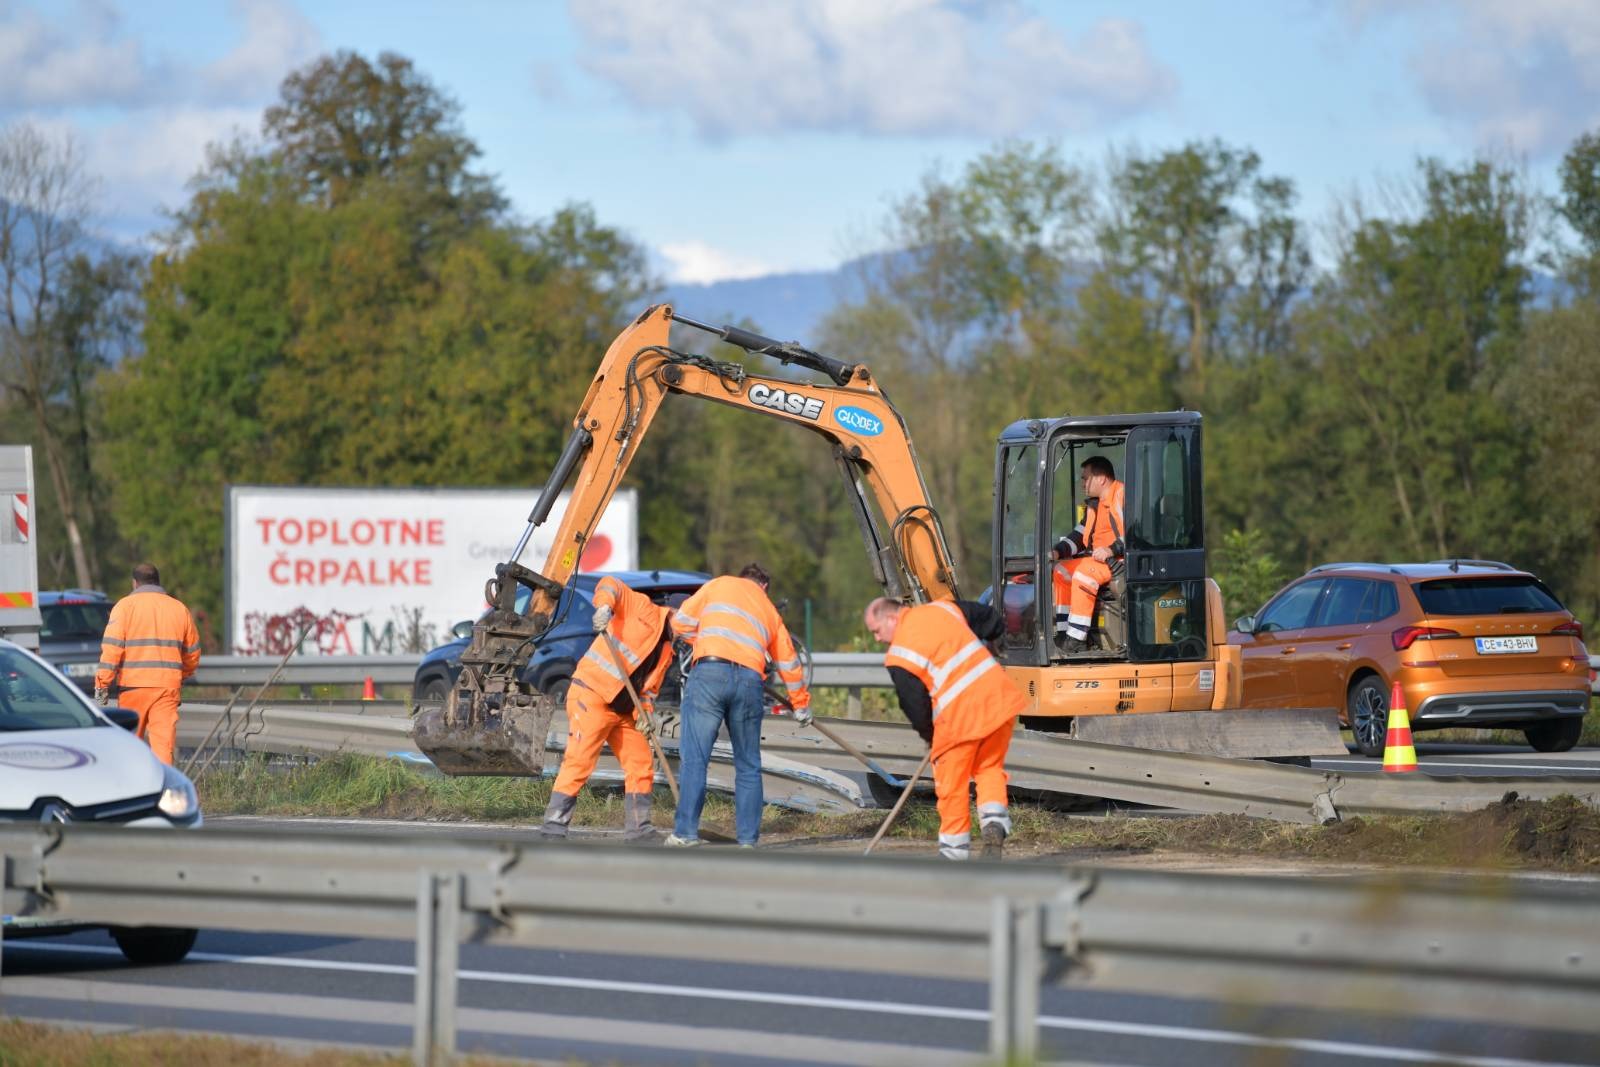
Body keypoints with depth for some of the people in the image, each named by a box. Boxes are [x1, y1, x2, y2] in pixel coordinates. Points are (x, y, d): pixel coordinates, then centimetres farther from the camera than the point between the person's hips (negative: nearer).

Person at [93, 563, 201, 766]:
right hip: (167, 686, 2)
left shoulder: (125, 606, 1)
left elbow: (112, 648, -8)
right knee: (164, 742, -4)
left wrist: (102, 685, -8)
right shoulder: (179, 608, 13)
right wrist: (182, 676, 37)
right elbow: (192, 652, 20)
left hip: (133, 685, -2)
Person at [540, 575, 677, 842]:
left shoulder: (667, 651, 17)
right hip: (591, 696, -9)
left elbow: (649, 687, 13)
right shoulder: (642, 608, -4)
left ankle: (638, 830, 14)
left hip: (623, 710, 9)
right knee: (579, 762, -12)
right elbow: (611, 585, -17)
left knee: (642, 764, 8)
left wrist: (645, 712, -7)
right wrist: (605, 605, -38)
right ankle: (553, 827, -11)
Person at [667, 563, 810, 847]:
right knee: (748, 766, 12)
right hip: (749, 680, 3)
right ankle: (748, 839, 11)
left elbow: (681, 622, 15)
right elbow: (789, 663, 35)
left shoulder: (719, 585, 20)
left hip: (709, 673, -3)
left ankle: (686, 832, -11)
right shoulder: (769, 610, 29)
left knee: (694, 758, -4)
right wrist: (801, 704, 48)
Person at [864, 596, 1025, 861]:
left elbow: (914, 704, -2)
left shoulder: (898, 657, -7)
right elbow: (987, 618, 22)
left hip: (958, 715, -6)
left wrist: (928, 735, 16)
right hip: (998, 696, 6)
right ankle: (994, 823, -2)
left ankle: (954, 853, 17)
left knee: (952, 786, 10)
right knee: (990, 768, 21)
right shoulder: (943, 609, 10)